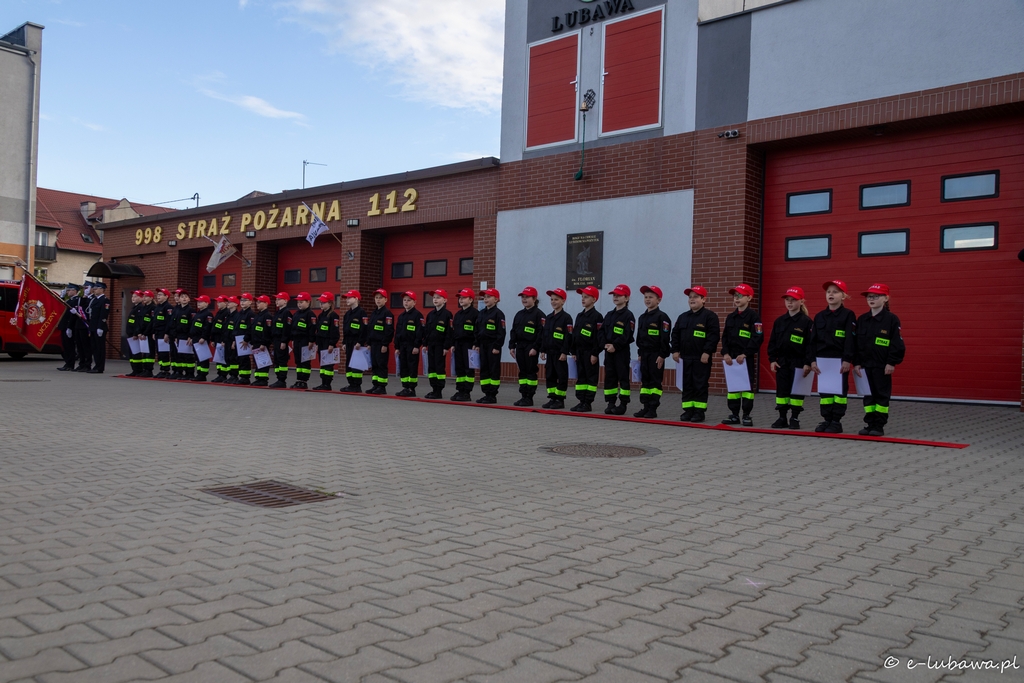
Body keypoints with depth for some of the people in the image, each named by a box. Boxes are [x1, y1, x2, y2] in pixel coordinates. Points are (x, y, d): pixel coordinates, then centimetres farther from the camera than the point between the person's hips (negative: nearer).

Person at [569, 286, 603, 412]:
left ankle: (588, 403, 0)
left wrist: (595, 353, -17)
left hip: (590, 352, -8)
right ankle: (581, 401, 14)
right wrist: (574, 352, 12)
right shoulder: (579, 316, 14)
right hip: (579, 351, 8)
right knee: (580, 377, 9)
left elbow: (599, 336, -14)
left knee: (591, 377, -1)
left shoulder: (597, 316, -9)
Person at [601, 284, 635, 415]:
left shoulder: (628, 315, -6)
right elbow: (602, 331, 11)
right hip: (609, 351, 7)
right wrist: (605, 344, -6)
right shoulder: (609, 315, 15)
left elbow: (627, 335, -15)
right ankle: (611, 403, 13)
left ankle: (623, 404, 1)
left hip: (622, 351, -7)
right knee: (609, 377, 7)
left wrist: (615, 345, -18)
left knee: (623, 377, -2)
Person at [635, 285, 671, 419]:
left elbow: (665, 338, -14)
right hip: (644, 354, 8)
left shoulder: (662, 317, -9)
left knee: (655, 381, -3)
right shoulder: (642, 317, 14)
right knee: (645, 381, 9)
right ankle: (645, 407, 14)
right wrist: (640, 353, 14)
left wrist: (662, 355, -17)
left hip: (656, 354, -7)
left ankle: (653, 409, 0)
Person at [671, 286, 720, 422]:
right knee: (687, 385, 9)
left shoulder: (710, 316, -5)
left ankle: (699, 411, 5)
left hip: (701, 358, -6)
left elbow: (714, 335, -12)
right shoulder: (683, 317, 14)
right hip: (685, 357, 6)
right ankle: (688, 410, 15)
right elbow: (675, 334, 16)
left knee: (700, 385, -1)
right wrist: (675, 350, 6)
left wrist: (707, 352, -17)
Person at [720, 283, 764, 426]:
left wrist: (745, 354, -18)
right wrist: (725, 353, -4)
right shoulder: (730, 317, 12)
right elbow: (725, 337, 11)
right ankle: (734, 415, 16)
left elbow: (758, 338, -13)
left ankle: (746, 416, 5)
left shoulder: (753, 316, -7)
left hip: (747, 358, -6)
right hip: (731, 357, 6)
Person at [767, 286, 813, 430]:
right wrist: (772, 359, 3)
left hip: (798, 362, -4)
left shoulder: (807, 321, -6)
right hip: (782, 361, 4)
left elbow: (811, 343, -9)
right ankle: (782, 418, 14)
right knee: (781, 389, 7)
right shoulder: (779, 321, 7)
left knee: (797, 390, 2)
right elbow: (772, 341, 9)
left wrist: (808, 363, -13)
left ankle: (795, 418, 11)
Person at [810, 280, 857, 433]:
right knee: (824, 391, 8)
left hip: (840, 360, -5)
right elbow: (814, 339, 9)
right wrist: (813, 360, 2)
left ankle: (837, 422, 7)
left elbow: (850, 340, -10)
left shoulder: (848, 315, -4)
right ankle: (826, 420, 16)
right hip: (822, 359, 5)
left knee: (840, 390, 1)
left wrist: (847, 360, -16)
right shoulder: (819, 316, 10)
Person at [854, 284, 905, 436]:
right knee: (868, 394, 8)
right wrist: (856, 363, 2)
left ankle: (879, 426, 7)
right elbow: (856, 343, 8)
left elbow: (897, 344, -9)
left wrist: (892, 363, -13)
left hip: (883, 366, -5)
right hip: (865, 365, 5)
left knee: (882, 395, 2)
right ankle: (870, 424, 15)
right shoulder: (861, 320, 7)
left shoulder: (892, 319, -6)